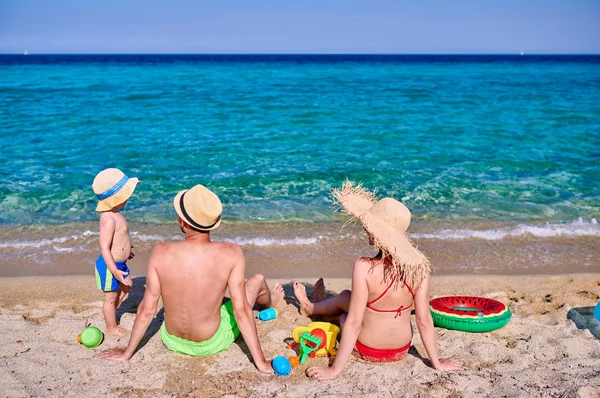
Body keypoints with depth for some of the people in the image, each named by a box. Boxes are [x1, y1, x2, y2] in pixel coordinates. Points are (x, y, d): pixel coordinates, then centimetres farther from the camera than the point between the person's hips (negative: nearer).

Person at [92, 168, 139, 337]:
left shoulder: (113, 214, 2)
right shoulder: (109, 219, -29)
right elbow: (104, 247, -31)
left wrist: (124, 250, 31)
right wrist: (114, 270, -33)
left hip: (118, 263, 10)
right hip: (110, 265, -10)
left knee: (127, 286, 28)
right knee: (111, 297, 9)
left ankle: (109, 313, 46)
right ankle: (112, 328, 28)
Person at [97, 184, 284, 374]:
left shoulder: (161, 253, -23)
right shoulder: (231, 253, -27)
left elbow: (146, 310, -14)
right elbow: (241, 312, -24)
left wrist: (127, 353, 1)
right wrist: (261, 362, -14)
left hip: (172, 342, 2)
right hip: (211, 344, -2)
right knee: (258, 280, 20)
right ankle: (270, 303, 58)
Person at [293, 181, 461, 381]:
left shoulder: (364, 267, -29)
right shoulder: (420, 264, -18)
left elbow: (354, 324, -25)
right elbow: (424, 321, -13)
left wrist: (334, 370, -15)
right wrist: (437, 363, 1)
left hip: (368, 351, -3)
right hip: (401, 350, 3)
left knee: (344, 298, 26)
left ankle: (311, 308, 58)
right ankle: (322, 309, 63)